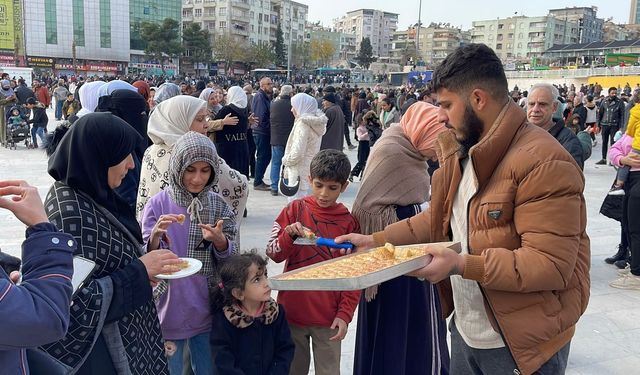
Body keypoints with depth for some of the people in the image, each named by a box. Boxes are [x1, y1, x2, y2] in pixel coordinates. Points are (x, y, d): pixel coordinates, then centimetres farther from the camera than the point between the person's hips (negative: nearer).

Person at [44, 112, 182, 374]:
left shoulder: (86, 194, 1)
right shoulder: (70, 213, -27)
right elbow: (76, 305, -28)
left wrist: (144, 265, -3)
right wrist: (140, 271, -22)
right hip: (94, 352, -9)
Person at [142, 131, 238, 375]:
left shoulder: (218, 206, -2)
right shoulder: (158, 204, -9)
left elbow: (231, 261, -2)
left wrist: (219, 240, -22)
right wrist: (155, 236, -29)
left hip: (207, 309, 2)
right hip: (169, 309, -2)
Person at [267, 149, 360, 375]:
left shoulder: (349, 223, -3)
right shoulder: (295, 210, -1)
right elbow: (274, 254, -1)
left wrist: (345, 314, -8)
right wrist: (289, 234, -20)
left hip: (328, 317, -1)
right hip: (292, 311, 1)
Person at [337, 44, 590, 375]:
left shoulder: (543, 162, -23)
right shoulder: (458, 151, 6)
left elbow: (552, 265, -26)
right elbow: (438, 220, 12)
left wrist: (462, 265, -32)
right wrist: (375, 241, 5)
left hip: (521, 347, -8)